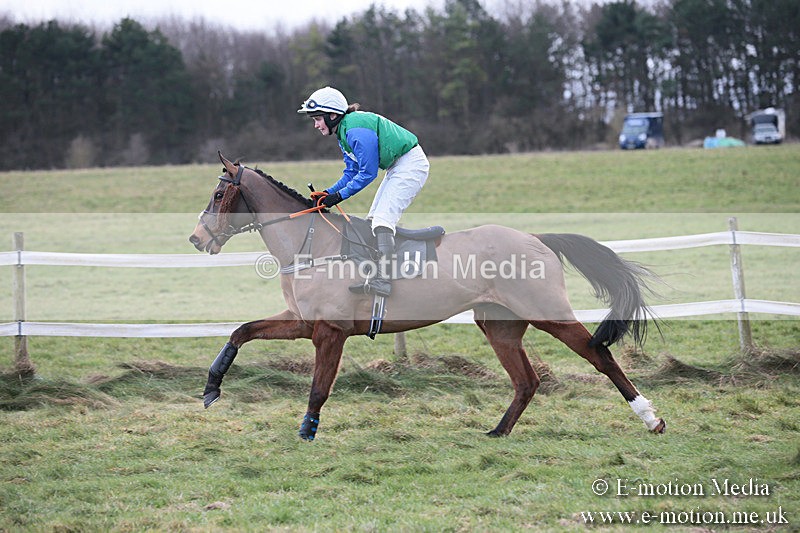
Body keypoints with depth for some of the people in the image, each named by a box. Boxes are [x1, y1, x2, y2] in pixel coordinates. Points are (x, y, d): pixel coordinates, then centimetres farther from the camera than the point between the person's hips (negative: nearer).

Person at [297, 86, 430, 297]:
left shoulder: (356, 131, -24)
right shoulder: (344, 132, 9)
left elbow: (367, 173, -22)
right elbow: (352, 172, 14)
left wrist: (339, 195, -18)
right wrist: (328, 192, 2)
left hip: (410, 165, -11)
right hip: (397, 167, 11)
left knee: (383, 218, -20)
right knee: (374, 219, 12)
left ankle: (382, 282, -28)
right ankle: (375, 276, 16)